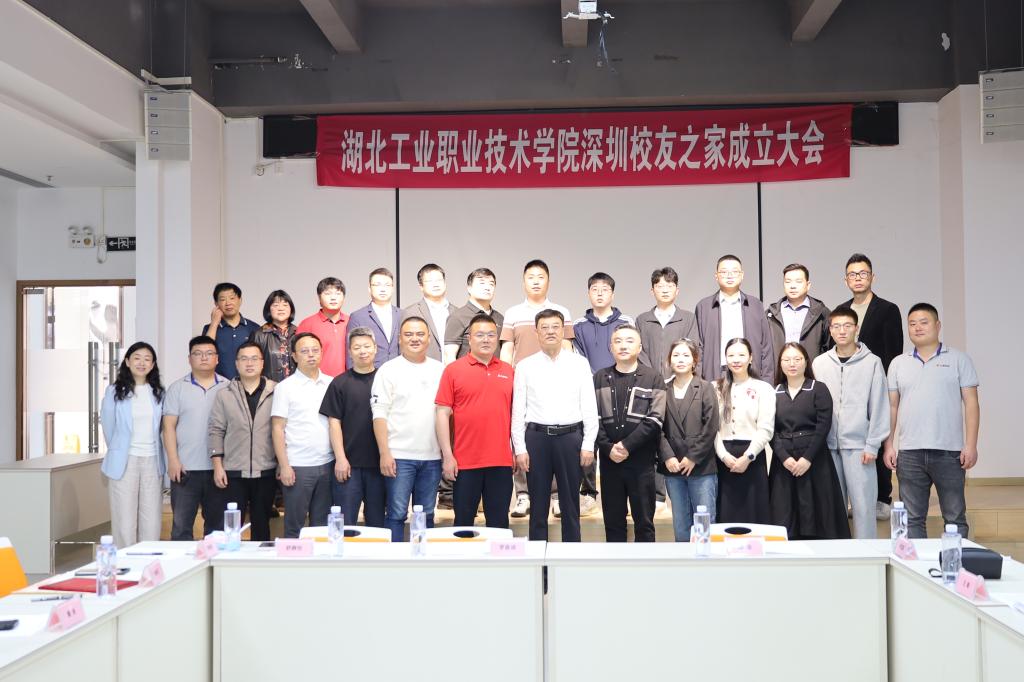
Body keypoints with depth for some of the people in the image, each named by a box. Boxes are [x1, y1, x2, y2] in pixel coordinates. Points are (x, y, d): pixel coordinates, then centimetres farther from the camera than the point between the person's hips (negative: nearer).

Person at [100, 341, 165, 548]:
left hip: (152, 461, 2)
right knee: (124, 519, -1)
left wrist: (163, 460, 11)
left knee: (152, 520, 2)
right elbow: (108, 425, 8)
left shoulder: (158, 393, 8)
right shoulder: (115, 391, 0)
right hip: (125, 461, -2)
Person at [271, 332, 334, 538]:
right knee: (294, 525, 4)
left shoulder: (332, 384, 8)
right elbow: (277, 429, -4)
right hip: (297, 466, -3)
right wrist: (284, 465, -10)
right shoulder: (285, 387, -2)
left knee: (322, 523, 10)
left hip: (327, 464, 3)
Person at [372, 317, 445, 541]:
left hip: (432, 457, 4)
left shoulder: (440, 370, 11)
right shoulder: (388, 370, 0)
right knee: (397, 514, -1)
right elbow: (379, 415, -4)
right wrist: (384, 453, -12)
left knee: (427, 515, 11)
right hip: (399, 456, -3)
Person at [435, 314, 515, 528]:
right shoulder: (453, 370, -1)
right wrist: (447, 455, -7)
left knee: (499, 523, 9)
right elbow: (442, 413, -3)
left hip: (501, 462, 2)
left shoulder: (508, 371, 8)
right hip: (465, 462, -2)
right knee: (463, 521, 8)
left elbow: (514, 413, 13)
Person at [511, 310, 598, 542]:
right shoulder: (525, 366, 4)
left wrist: (588, 445, -3)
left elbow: (590, 407, 3)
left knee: (571, 504, 8)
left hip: (570, 437, 0)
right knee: (538, 505, 7)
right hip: (536, 437, 0)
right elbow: (518, 410, 3)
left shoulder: (579, 364, 5)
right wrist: (520, 448, -3)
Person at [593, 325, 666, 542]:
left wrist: (627, 446, -14)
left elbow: (654, 420, -7)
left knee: (644, 522, 5)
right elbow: (594, 418, 2)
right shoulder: (600, 378, 9)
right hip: (609, 460, 2)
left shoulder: (653, 378, 3)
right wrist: (608, 448, -12)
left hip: (642, 461, -2)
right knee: (613, 522, 9)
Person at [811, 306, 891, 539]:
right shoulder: (819, 363, 8)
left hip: (858, 445, -3)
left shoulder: (872, 362, 1)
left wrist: (872, 445, -6)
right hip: (828, 444, 3)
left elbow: (879, 407, -1)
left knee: (863, 504, -3)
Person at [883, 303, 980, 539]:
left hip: (949, 452, -2)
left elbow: (971, 403, 1)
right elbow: (892, 407, 12)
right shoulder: (898, 364, 12)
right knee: (912, 519, 5)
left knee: (955, 518, 4)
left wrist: (971, 445, -7)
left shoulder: (959, 359, 5)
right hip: (909, 453, 2)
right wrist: (888, 446, 4)